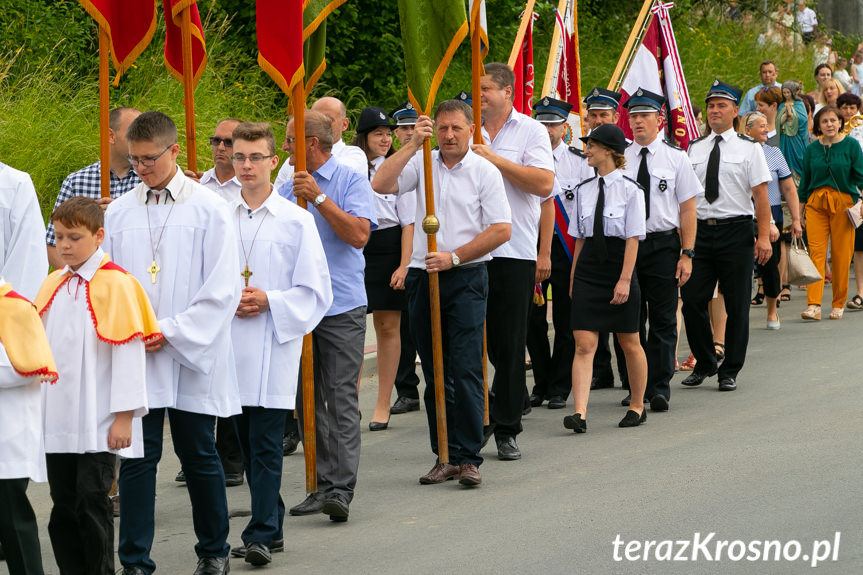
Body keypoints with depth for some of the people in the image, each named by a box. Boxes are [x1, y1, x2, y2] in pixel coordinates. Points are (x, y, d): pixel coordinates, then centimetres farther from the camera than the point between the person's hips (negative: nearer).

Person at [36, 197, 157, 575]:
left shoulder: (116, 284, -10)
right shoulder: (52, 286, 10)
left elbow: (129, 351, -10)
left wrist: (124, 415, -12)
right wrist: (36, 408, 16)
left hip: (99, 423, -6)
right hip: (58, 419, 6)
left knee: (92, 501, -6)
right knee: (63, 506, 8)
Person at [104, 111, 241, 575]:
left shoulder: (209, 209, -2)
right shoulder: (118, 213, 7)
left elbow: (222, 291, -6)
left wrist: (170, 333, -11)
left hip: (192, 357, -2)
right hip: (134, 359, 2)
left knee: (199, 455, 7)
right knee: (137, 458, -1)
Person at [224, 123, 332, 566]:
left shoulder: (296, 221, -2)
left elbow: (315, 292, -1)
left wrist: (269, 302, -12)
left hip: (274, 346, -4)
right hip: (231, 345, 4)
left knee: (266, 444, -8)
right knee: (247, 442, 10)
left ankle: (261, 534, -7)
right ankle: (271, 525, 21)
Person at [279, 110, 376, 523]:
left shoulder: (350, 181, -2)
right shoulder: (286, 189, 14)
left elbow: (359, 234, -15)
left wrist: (319, 198, -18)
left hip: (342, 306, -6)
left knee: (341, 397, -8)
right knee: (308, 399, 7)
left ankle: (341, 490, -13)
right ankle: (323, 485, 13)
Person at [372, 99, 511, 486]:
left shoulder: (485, 172, 0)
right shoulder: (422, 164, 8)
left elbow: (501, 230, -5)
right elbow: (381, 185, -8)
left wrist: (454, 257, -10)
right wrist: (412, 144, -13)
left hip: (466, 279, -4)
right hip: (422, 277, 4)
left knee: (466, 370, -10)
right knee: (435, 373, 7)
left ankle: (469, 458, -7)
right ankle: (446, 457, 13)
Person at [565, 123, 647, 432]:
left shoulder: (629, 189, -7)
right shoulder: (584, 190, 8)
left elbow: (633, 238, -9)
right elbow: (580, 237, 12)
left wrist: (625, 280, -14)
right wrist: (573, 277, 10)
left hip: (619, 266, -4)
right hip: (588, 268, 4)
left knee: (629, 343, 11)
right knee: (584, 344, -8)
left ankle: (637, 405, 28)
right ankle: (580, 412, -16)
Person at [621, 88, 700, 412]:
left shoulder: (676, 158, 2)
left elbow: (688, 209, 1)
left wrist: (687, 254, -7)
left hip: (663, 244, -2)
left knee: (663, 320, -2)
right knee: (630, 318, 7)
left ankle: (660, 388, 0)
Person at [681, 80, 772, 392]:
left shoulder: (749, 149, 1)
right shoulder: (694, 149, 10)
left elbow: (761, 194, -3)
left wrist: (764, 237, -10)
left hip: (735, 230, -3)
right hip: (699, 229, 3)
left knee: (736, 305, 2)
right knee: (692, 300, 0)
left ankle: (730, 371, 12)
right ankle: (704, 363, 18)